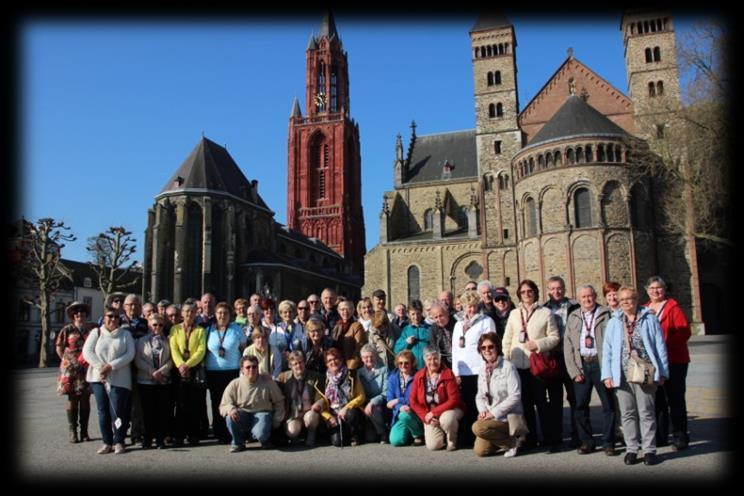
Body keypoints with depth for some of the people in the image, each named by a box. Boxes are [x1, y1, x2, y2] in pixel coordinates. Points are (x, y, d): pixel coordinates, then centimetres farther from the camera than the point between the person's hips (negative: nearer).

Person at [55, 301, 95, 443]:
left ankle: (84, 431, 13)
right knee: (73, 400, 2)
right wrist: (66, 360, 3)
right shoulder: (67, 329, 1)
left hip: (88, 369, 1)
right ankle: (73, 432, 9)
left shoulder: (94, 328, 3)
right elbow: (59, 346, 8)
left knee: (85, 400, 6)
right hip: (71, 370, -1)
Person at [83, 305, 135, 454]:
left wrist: (111, 366, -14)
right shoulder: (96, 332, 10)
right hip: (98, 377, 2)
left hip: (119, 378, -2)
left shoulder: (125, 334, 7)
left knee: (117, 411, -5)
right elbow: (87, 351, 0)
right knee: (102, 411, 5)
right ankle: (107, 442, 15)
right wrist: (100, 366, -13)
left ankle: (119, 442, 8)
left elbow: (130, 354, -3)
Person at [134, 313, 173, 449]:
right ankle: (147, 439, 12)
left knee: (163, 411, 0)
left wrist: (161, 371, -13)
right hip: (146, 380, -1)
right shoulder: (142, 341, 7)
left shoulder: (167, 341, 9)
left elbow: (171, 359, 2)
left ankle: (160, 439, 8)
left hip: (164, 380, 1)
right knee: (148, 410, 1)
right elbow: (138, 360, -2)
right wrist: (152, 372, -12)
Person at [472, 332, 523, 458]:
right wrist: (483, 411, -8)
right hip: (489, 417, 6)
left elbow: (515, 396, -18)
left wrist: (494, 413, -18)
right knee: (480, 451, -6)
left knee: (478, 427, -28)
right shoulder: (482, 369, 8)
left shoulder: (508, 367, -13)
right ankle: (503, 437, 20)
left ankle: (512, 442, -5)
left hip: (508, 417, -6)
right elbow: (480, 396, 13)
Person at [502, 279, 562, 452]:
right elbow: (507, 339, 10)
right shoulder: (514, 314, 10)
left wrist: (538, 344, -15)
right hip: (518, 364, 3)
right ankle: (530, 438, 19)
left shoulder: (545, 312, 1)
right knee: (525, 402, 9)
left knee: (542, 402, -1)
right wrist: (506, 359, 2)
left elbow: (554, 337, -1)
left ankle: (551, 439, 9)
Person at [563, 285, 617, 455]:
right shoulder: (573, 317, 11)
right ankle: (586, 441, 17)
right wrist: (574, 370, 0)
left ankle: (608, 442, 14)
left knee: (608, 404, 2)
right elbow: (568, 345, 8)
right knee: (580, 405, 5)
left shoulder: (605, 314, 3)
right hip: (581, 364, 3)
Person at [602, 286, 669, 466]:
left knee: (647, 412, 2)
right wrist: (607, 375, 1)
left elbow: (660, 347, 4)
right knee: (627, 413, 6)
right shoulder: (614, 323, 11)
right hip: (622, 374, 2)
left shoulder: (649, 319, 5)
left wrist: (662, 372, -1)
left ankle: (649, 449, 11)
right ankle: (632, 449, 15)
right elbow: (607, 350, 9)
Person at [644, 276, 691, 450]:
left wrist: (666, 344, -24)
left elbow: (684, 331, -13)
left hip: (673, 361, -5)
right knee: (657, 400, 11)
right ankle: (659, 437, 20)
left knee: (675, 399, 1)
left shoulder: (673, 308, -5)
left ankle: (680, 437, 11)